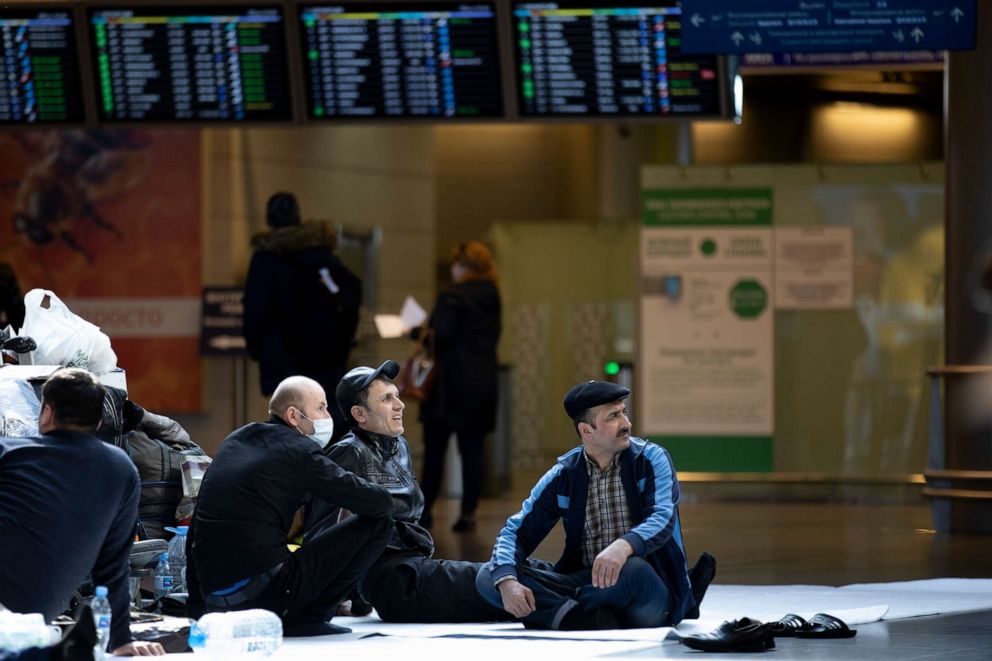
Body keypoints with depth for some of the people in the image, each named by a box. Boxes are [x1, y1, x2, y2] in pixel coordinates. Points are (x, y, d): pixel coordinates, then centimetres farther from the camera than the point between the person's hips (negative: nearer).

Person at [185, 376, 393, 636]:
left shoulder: (233, 442, 17)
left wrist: (196, 605, 28)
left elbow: (197, 527, 21)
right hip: (264, 592, -8)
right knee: (376, 524, 0)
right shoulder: (300, 451, -5)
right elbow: (380, 503, -6)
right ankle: (307, 618, -1)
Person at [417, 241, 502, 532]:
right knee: (472, 448, 5)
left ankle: (425, 509, 6)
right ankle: (468, 512, 1)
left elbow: (441, 336, -19)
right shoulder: (492, 298, 10)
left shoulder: (453, 298, -13)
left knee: (434, 447, 3)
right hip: (485, 381, 6)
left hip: (452, 382, -6)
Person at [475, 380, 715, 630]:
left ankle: (569, 614, -11)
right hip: (589, 585, 4)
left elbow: (662, 520, -18)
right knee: (489, 577, -15)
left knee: (633, 570, -40)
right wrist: (506, 582, -19)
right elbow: (516, 532, 3)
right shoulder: (564, 475, 7)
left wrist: (623, 547, -41)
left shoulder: (651, 460, -1)